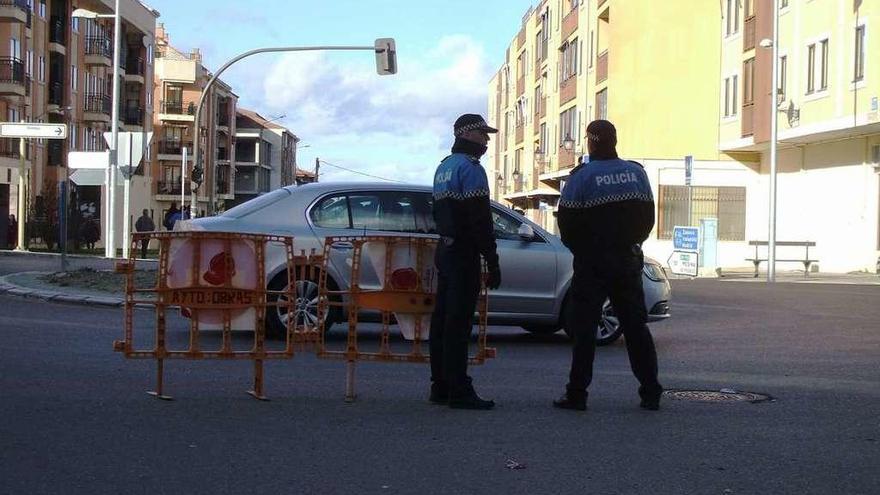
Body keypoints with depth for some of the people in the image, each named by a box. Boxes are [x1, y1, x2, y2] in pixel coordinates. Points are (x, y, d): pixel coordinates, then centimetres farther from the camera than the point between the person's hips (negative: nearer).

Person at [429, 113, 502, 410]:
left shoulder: (444, 167, 19)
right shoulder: (470, 168, -12)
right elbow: (480, 218, -18)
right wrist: (492, 261, -17)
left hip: (445, 250, 10)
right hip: (464, 254, -10)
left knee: (443, 319, 10)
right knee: (458, 322, -10)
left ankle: (440, 386, 14)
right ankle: (459, 391, -11)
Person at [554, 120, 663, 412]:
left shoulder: (582, 176, -10)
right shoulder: (637, 173, 5)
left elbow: (567, 221, -8)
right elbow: (648, 217, 10)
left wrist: (578, 249, 9)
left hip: (592, 262, -4)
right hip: (628, 261, 4)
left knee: (584, 327, 0)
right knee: (635, 325, 9)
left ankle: (577, 394, -1)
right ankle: (651, 393, 9)